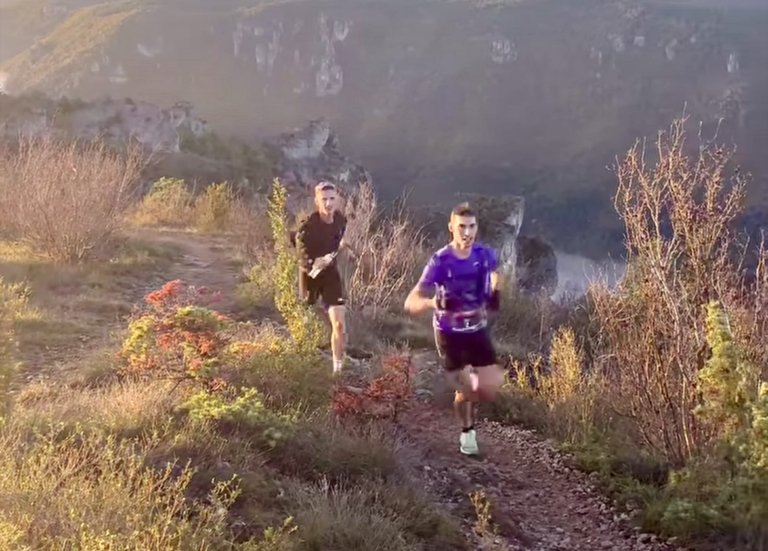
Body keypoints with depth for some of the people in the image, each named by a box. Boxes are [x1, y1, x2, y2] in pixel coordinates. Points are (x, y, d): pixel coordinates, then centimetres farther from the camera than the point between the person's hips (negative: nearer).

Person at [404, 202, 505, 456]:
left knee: (489, 391, -5)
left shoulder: (485, 254, -12)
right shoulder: (440, 261, -23)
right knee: (465, 392, -1)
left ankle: (472, 379, 32)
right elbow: (411, 303, -28)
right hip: (450, 334, -3)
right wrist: (433, 302, -49)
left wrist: (495, 294, -5)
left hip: (478, 331, 3)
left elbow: (495, 273, 15)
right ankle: (467, 432, 31)